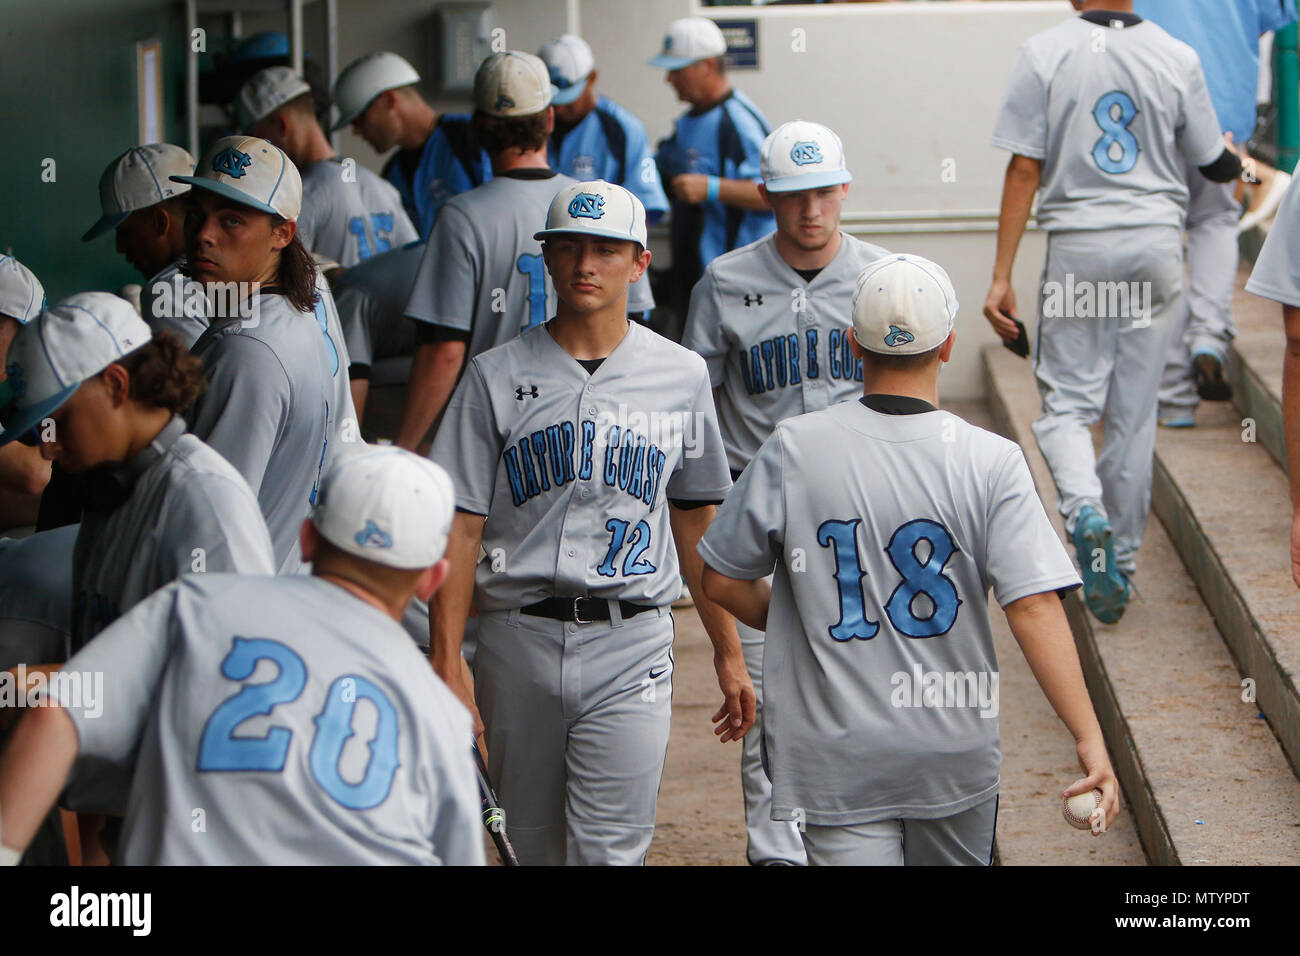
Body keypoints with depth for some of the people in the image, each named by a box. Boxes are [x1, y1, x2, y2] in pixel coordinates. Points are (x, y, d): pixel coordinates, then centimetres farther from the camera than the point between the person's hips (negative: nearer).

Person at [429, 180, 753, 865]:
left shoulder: (681, 376, 8)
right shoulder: (496, 377, 3)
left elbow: (696, 524, 14)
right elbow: (461, 527, 0)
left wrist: (728, 654, 12)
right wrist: (446, 661, -7)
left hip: (632, 643, 0)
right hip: (519, 640, 1)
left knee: (610, 848, -11)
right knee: (537, 844, 9)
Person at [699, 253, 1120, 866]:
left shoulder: (793, 450, -7)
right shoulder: (992, 462, -10)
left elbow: (722, 581, 1)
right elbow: (1034, 607, -18)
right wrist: (1089, 739, -17)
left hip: (834, 752, -1)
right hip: (956, 755, 1)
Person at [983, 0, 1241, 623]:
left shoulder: (1044, 54, -7)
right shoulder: (1178, 58, -1)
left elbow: (1024, 171, -9)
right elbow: (1214, 165, 9)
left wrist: (1002, 277, -6)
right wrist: (1239, 164, 34)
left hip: (1077, 249, -2)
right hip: (1156, 247, 2)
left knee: (1067, 403, 8)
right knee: (1134, 413, 11)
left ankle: (1084, 509, -21)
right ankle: (1121, 563, 16)